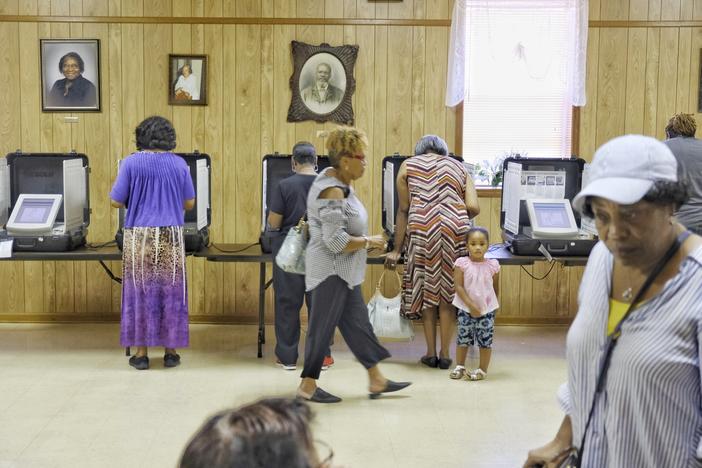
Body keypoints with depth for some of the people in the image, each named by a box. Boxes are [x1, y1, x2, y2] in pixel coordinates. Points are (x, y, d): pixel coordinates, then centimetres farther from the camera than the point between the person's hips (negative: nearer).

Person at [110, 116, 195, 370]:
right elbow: (189, 203, 8)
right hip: (170, 236, 1)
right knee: (170, 292, 8)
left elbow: (116, 201, -3)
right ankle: (171, 351, 12)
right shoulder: (179, 164, 2)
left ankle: (141, 353, 8)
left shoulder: (131, 163, -4)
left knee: (141, 292, 5)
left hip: (140, 236, -1)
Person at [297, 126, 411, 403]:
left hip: (343, 272, 10)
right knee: (322, 328, 0)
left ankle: (377, 380, 21)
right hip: (331, 270, -10)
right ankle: (308, 386, 11)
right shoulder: (332, 192, -22)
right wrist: (369, 242, -14)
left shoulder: (339, 183, 10)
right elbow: (336, 241, -26)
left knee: (358, 324, 13)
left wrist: (366, 241, 16)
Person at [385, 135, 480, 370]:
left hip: (423, 229, -1)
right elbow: (474, 207, 7)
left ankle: (431, 352, 14)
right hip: (455, 229, 1)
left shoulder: (408, 166, 18)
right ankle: (444, 354, 12)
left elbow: (403, 210, 12)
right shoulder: (458, 167, 22)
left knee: (426, 289, 9)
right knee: (448, 290, 8)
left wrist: (397, 250, 15)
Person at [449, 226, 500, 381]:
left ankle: (483, 369, 15)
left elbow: (496, 287, 8)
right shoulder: (462, 263, -9)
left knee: (485, 339, 3)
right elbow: (458, 286, -12)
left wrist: (493, 305, 13)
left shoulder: (492, 265, -4)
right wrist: (471, 305, -17)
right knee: (463, 337, 7)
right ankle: (459, 367, 21)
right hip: (466, 308, -1)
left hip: (487, 309, 1)